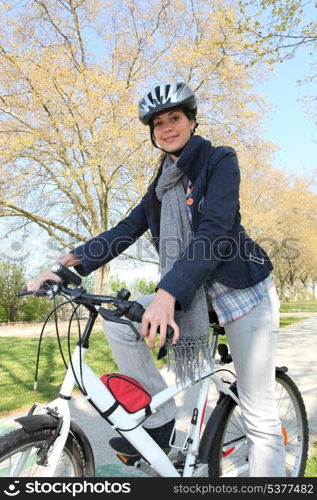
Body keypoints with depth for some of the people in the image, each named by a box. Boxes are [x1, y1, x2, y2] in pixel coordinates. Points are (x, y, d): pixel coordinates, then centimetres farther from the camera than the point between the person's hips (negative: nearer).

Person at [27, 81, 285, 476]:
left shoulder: (219, 160, -7)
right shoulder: (160, 188, 12)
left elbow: (215, 233, -21)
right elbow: (123, 232, 4)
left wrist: (167, 293, -34)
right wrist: (64, 266, -9)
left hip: (240, 288, -5)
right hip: (190, 293, 6)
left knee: (258, 412, -4)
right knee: (117, 321, -14)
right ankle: (159, 417, 0)